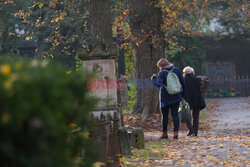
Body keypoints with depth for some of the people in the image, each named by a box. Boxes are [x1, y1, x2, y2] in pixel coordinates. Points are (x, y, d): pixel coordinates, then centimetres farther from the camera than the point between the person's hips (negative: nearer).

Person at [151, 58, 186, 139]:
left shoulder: (162, 73, -11)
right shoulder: (177, 70, 3)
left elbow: (158, 84, -15)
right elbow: (183, 83, 6)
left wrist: (153, 78, 1)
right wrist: (182, 94, 14)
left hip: (165, 98, -3)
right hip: (176, 97, 3)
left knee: (165, 115, 8)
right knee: (175, 114, 5)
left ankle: (164, 133, 12)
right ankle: (176, 133, -2)